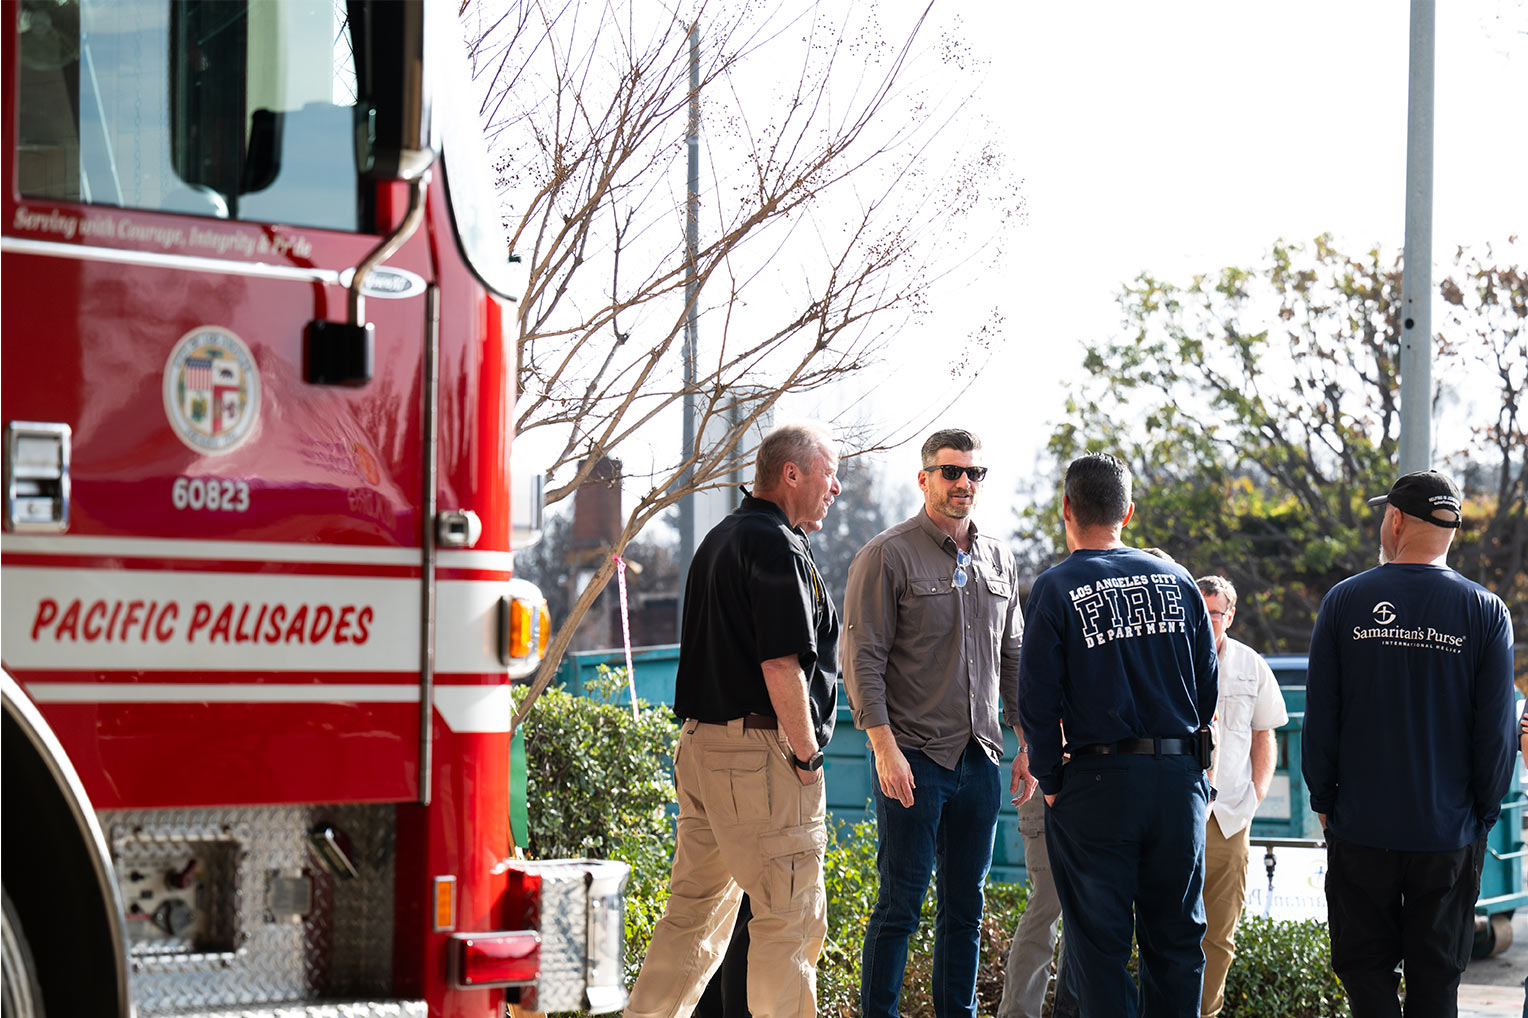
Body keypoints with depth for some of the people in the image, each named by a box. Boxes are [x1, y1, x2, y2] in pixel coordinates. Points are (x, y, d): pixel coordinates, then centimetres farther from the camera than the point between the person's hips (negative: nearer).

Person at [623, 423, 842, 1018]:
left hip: (699, 745, 10)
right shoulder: (776, 546, -13)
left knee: (695, 912, 12)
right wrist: (807, 755, -12)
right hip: (761, 754, -10)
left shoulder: (719, 540, 18)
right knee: (790, 920, -2)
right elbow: (780, 667, -20)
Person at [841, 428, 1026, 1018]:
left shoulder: (998, 560, 14)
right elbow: (863, 659, -9)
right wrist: (885, 748, -16)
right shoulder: (887, 556, -4)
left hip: (980, 758, 6)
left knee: (966, 906, 9)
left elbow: (1012, 657, 20)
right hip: (914, 755, -6)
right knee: (900, 903, -4)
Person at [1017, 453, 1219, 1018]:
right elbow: (1207, 685, 10)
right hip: (1180, 781, 4)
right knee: (1176, 940, 12)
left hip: (1098, 785, -4)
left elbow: (1038, 700, -8)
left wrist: (1049, 781, 2)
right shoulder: (1177, 579, 7)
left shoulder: (1056, 589, -6)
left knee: (1099, 948, 3)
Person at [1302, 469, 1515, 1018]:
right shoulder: (1485, 611, -3)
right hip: (1449, 831, 1)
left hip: (1361, 826, 0)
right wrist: (1483, 814, 8)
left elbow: (1319, 717, -1)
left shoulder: (1345, 601, -3)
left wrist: (1324, 798, 11)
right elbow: (1497, 729, -3)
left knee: (1365, 970, 7)